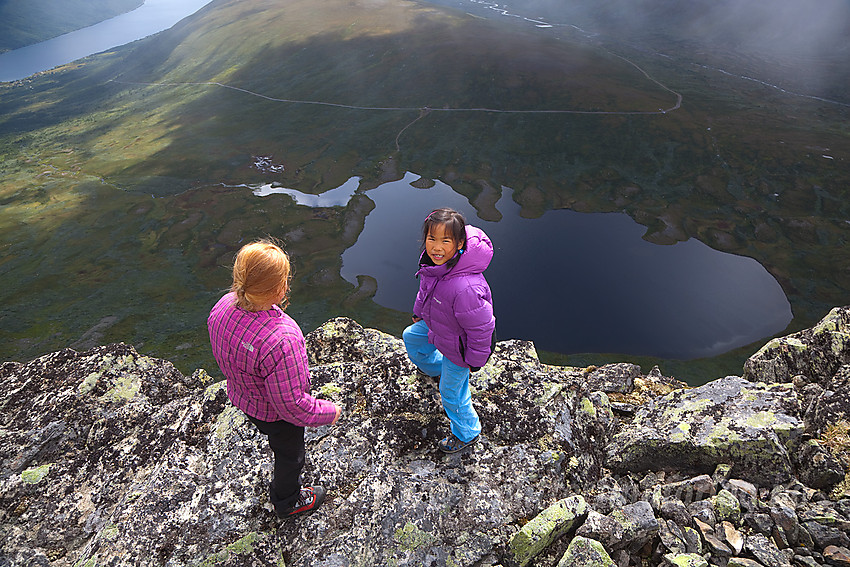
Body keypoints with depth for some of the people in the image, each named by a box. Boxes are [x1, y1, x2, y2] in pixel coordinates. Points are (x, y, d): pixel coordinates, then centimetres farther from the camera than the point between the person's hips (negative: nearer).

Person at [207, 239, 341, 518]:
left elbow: (222, 358, -1)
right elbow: (291, 404, -33)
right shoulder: (281, 340, -45)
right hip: (274, 413, -7)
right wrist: (328, 412, -16)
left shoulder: (223, 307, -21)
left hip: (241, 397, 7)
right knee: (290, 455, 26)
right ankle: (288, 501, 57)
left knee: (281, 445, 38)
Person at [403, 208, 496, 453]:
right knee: (411, 337, 33)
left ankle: (467, 433, 44)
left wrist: (475, 360, -15)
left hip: (458, 345, -8)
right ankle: (436, 368, 63)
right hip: (436, 325, 8)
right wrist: (420, 312, 19)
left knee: (451, 392, 13)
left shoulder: (465, 288, -45)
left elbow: (481, 327, -31)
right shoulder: (434, 260, -20)